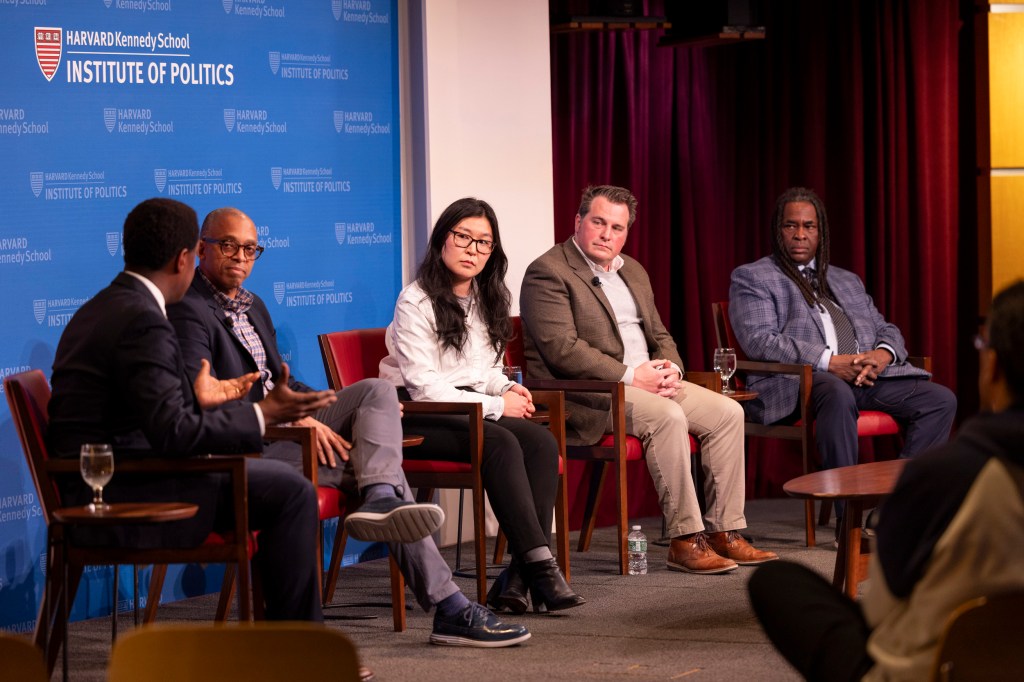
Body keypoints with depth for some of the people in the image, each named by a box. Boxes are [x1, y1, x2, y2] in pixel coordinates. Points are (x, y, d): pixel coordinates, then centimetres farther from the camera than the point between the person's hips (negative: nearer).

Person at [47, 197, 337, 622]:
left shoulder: (97, 311, 14)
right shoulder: (143, 322, -18)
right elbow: (173, 433, -25)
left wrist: (197, 401, 24)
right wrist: (262, 414, -18)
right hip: (118, 503, -11)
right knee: (290, 491, -9)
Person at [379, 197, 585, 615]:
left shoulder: (486, 300, 17)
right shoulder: (417, 302, -8)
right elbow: (423, 386, -14)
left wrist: (508, 389, 0)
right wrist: (496, 405, -16)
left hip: (468, 408, 7)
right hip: (419, 419, -7)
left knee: (542, 441, -23)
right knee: (501, 443, -33)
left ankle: (520, 577, -29)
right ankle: (539, 565, -35)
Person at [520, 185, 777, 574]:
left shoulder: (633, 271, 20)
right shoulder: (548, 273, -8)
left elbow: (659, 335, 23)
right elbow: (562, 349, -18)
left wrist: (670, 369, -2)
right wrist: (630, 377, -20)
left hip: (645, 380, 9)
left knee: (728, 412, -7)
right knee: (668, 417, -32)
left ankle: (724, 532, -7)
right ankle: (685, 540, -26)